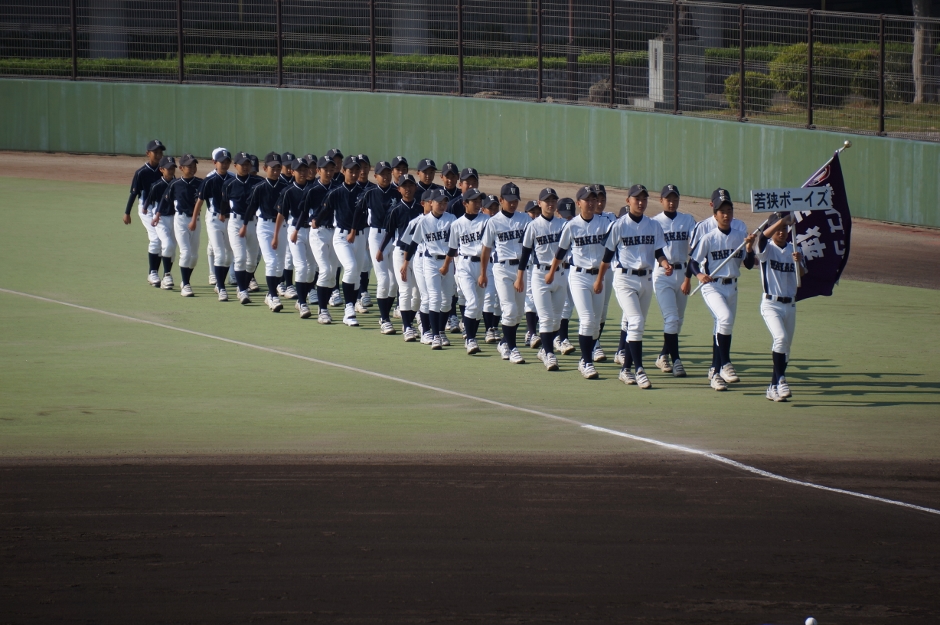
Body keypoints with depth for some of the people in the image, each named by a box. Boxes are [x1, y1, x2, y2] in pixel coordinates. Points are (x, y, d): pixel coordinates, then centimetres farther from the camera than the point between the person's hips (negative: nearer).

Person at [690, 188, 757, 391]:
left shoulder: (740, 236, 4)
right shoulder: (708, 239, -6)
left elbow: (749, 264, 6)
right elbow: (694, 261, -2)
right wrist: (699, 275, -21)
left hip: (731, 287, 5)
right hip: (712, 286, -5)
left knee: (721, 327, 10)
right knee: (725, 318, -28)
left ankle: (716, 372, 20)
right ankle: (725, 364, -19)